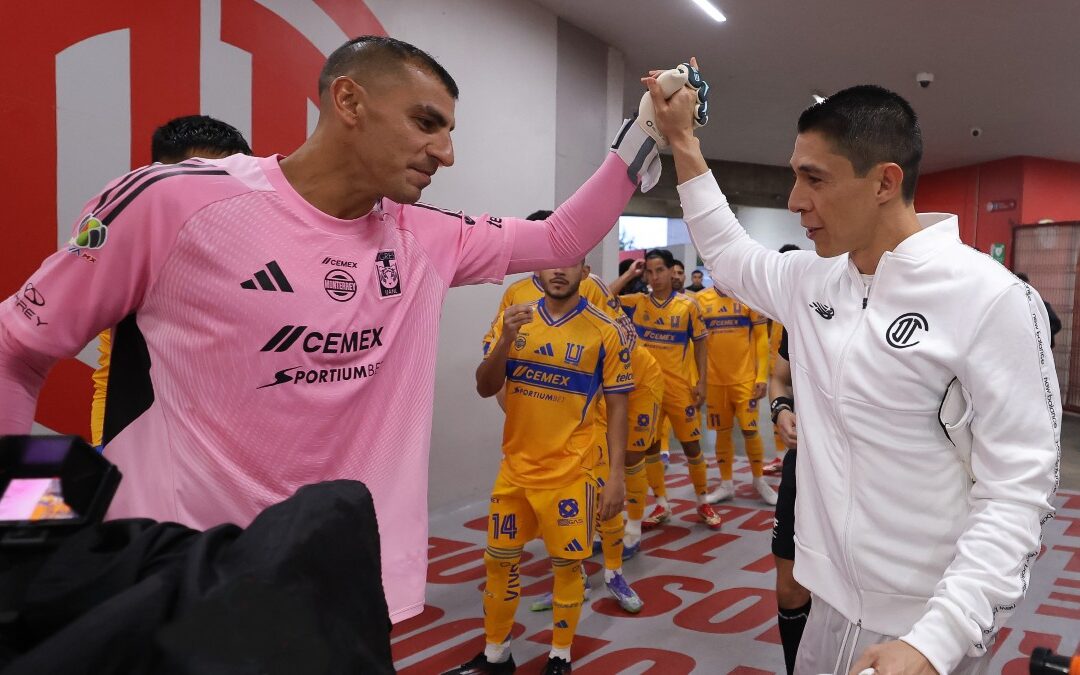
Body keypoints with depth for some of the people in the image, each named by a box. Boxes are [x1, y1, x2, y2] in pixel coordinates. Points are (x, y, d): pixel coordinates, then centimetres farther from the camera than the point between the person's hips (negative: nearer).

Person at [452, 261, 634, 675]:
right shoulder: (513, 321, 1)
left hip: (571, 472, -3)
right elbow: (485, 389, -3)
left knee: (566, 564, 5)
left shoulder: (604, 331, -8)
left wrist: (616, 475, -10)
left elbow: (616, 408, -5)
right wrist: (506, 339, -20)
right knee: (498, 561, 12)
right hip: (516, 467, 4)